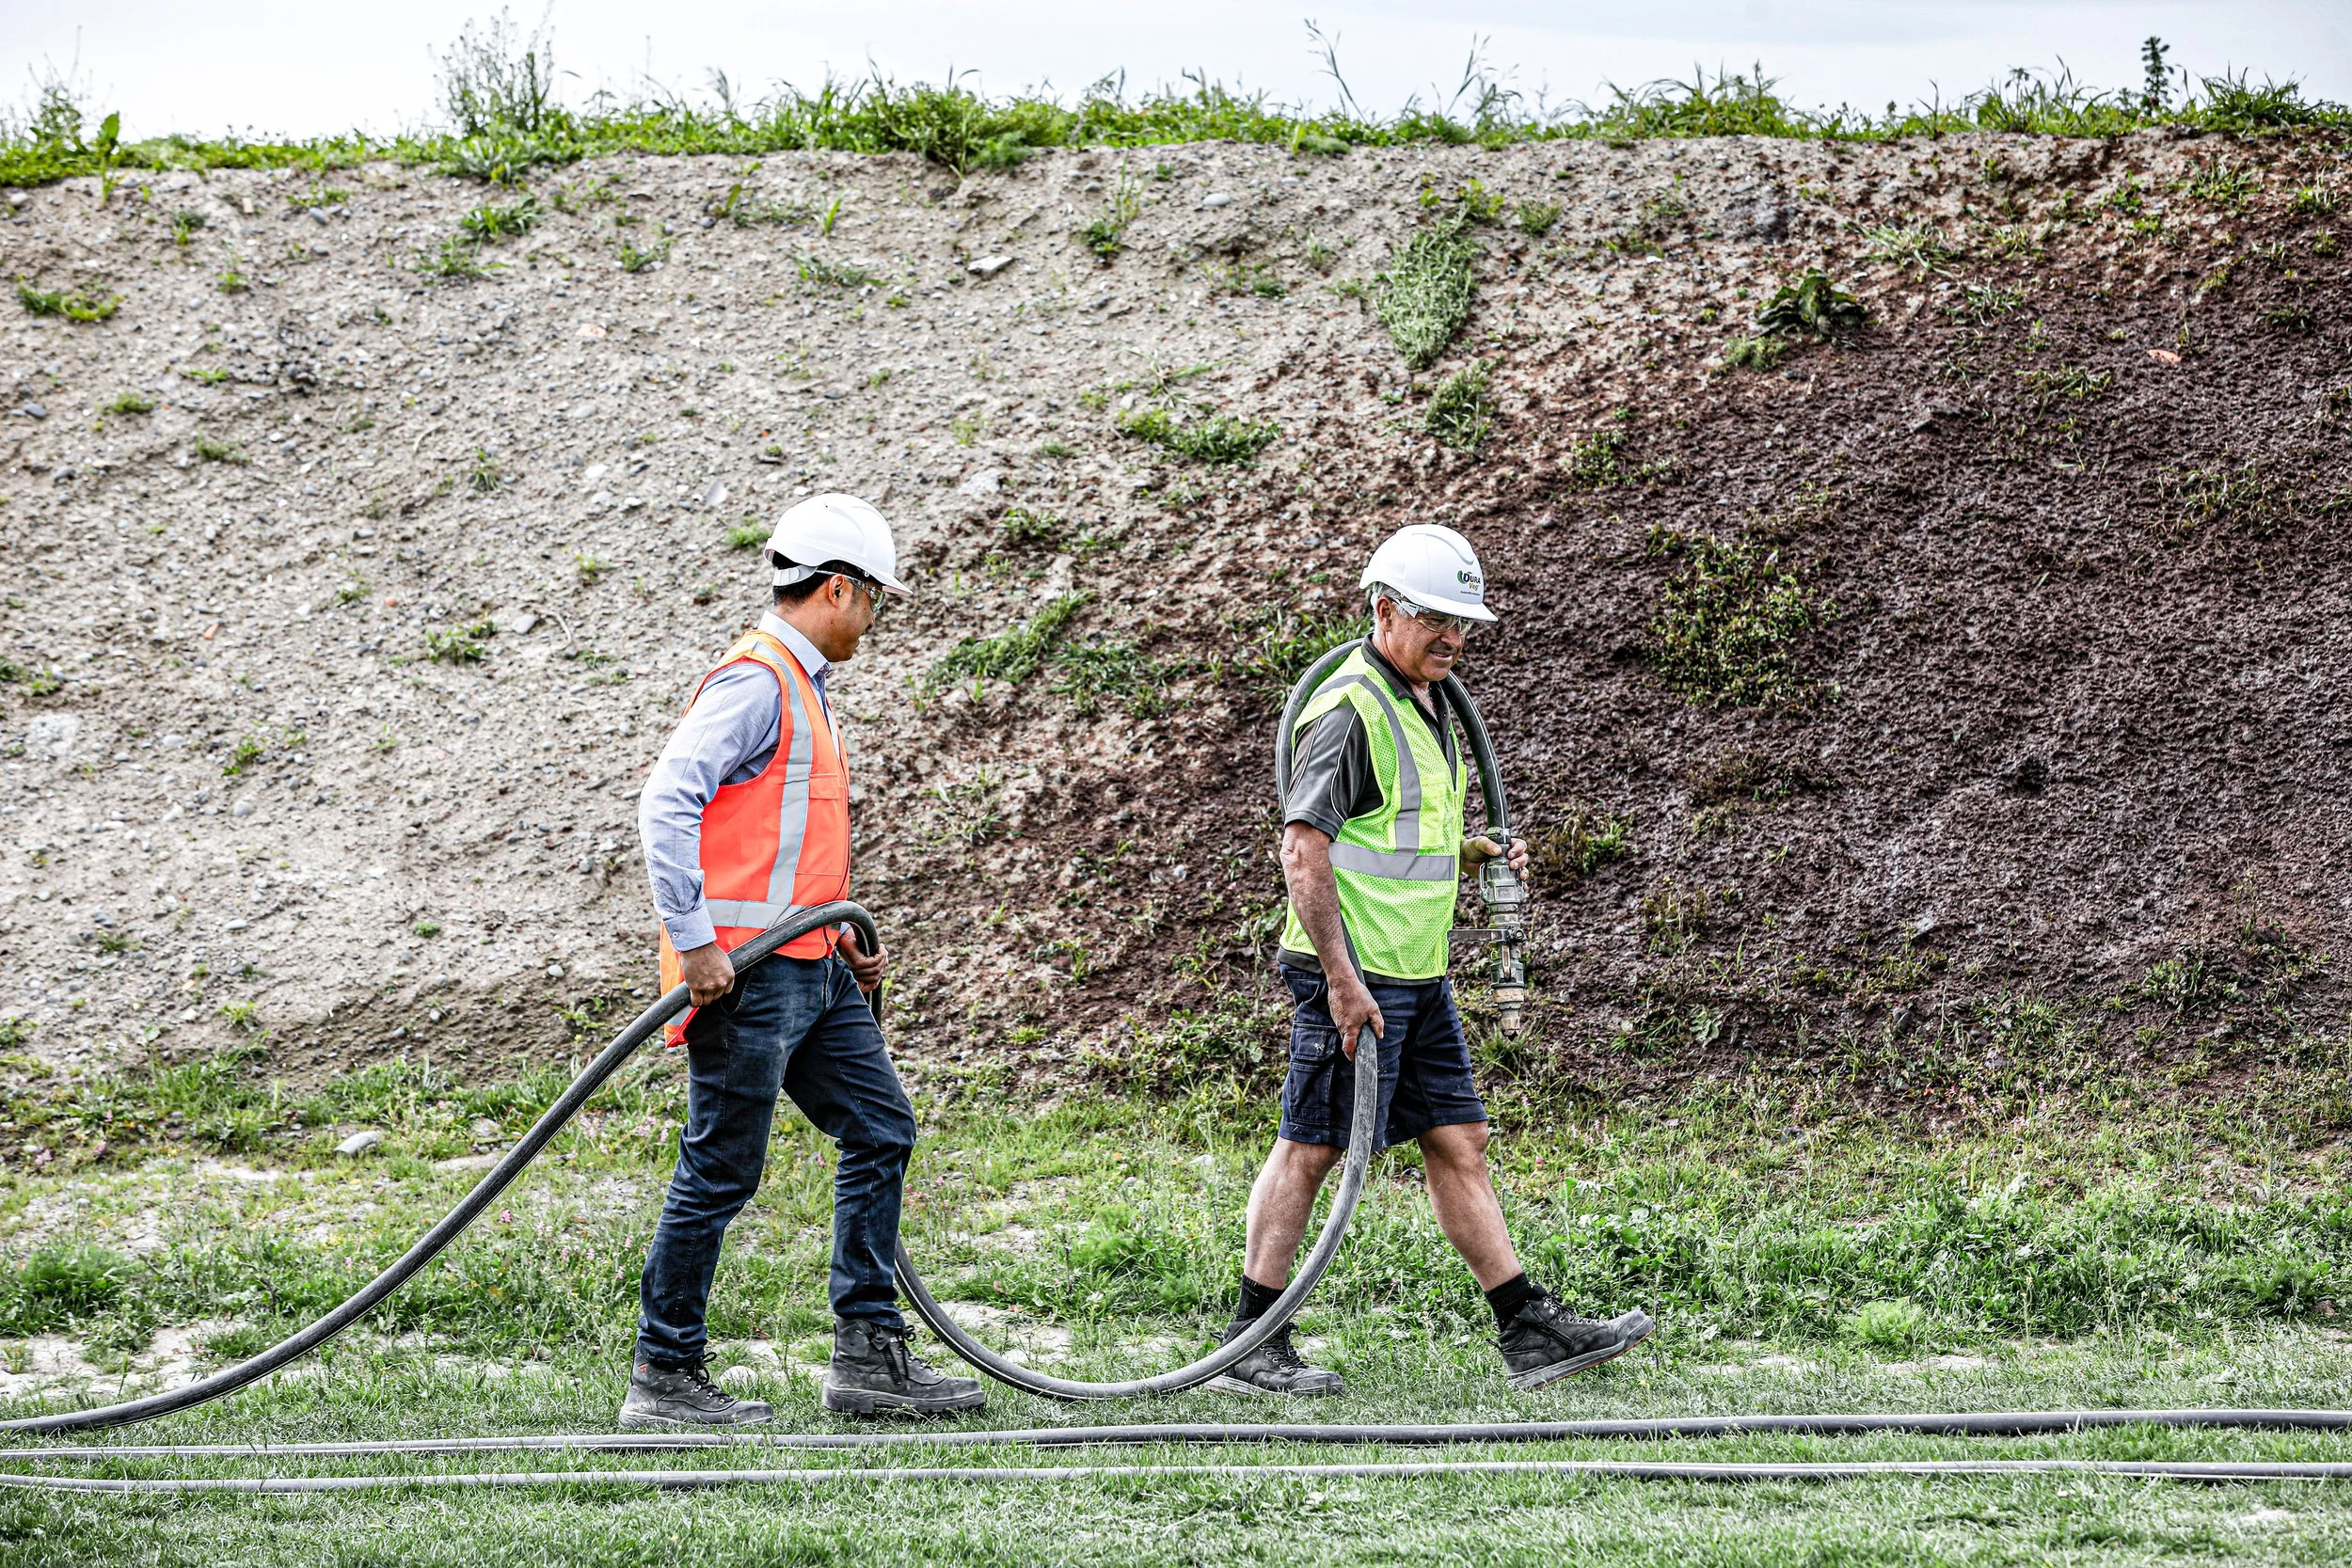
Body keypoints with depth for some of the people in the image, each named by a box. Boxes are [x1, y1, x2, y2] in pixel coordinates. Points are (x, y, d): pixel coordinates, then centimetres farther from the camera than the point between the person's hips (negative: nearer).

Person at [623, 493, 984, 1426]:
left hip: (810, 967, 10)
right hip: (747, 968, -10)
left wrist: (837, 936, 18)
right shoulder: (755, 680, -13)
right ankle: (663, 1379, 3)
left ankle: (869, 1356, 11)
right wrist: (693, 943, -24)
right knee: (720, 1173, -5)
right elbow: (667, 803, -23)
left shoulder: (800, 685, 19)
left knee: (880, 1129, 9)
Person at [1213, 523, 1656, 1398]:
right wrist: (1343, 981, -24)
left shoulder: (1424, 704, 16)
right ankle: (1249, 1347, 4)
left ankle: (1531, 1332, 9)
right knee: (1310, 1150, -3)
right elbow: (1305, 850, -21)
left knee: (1458, 1143, 8)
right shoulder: (1350, 709, -15)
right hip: (1356, 974, -9)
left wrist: (1481, 857, 8)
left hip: (1416, 974, 9)